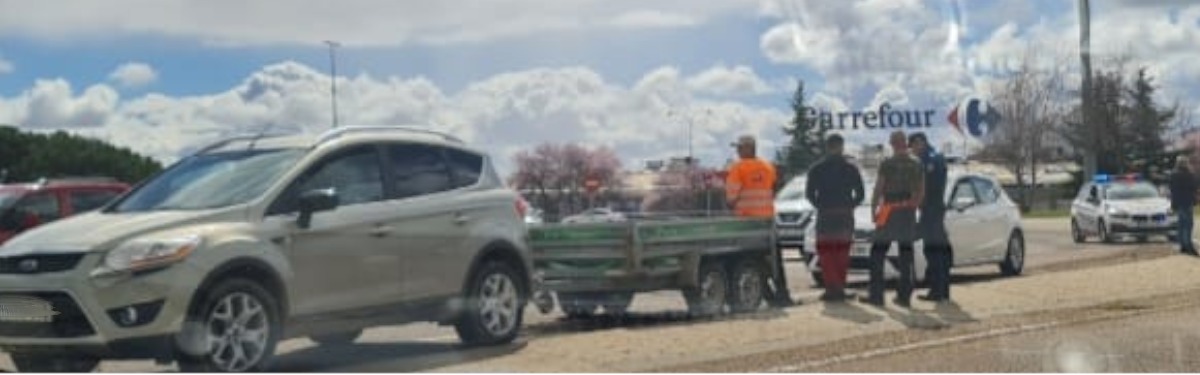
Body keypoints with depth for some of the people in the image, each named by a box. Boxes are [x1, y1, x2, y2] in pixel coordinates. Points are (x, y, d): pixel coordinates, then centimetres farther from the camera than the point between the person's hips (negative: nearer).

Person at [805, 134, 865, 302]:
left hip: (825, 216, -2)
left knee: (826, 252, 2)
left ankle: (833, 288, -10)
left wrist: (820, 206, 10)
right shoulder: (851, 168, 3)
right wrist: (850, 206, 12)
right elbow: (860, 193, 0)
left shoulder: (817, 169, 0)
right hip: (845, 216, 2)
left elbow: (809, 193, -3)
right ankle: (839, 288, 9)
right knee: (842, 253, 10)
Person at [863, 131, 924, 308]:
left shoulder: (887, 164, -9)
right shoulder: (916, 166, 5)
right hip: (908, 214, 4)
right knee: (906, 255, 9)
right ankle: (904, 295, 9)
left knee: (878, 254, 2)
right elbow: (921, 192, 9)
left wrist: (873, 209, 0)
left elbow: (878, 189, -9)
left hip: (889, 212, -4)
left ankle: (876, 294, -2)